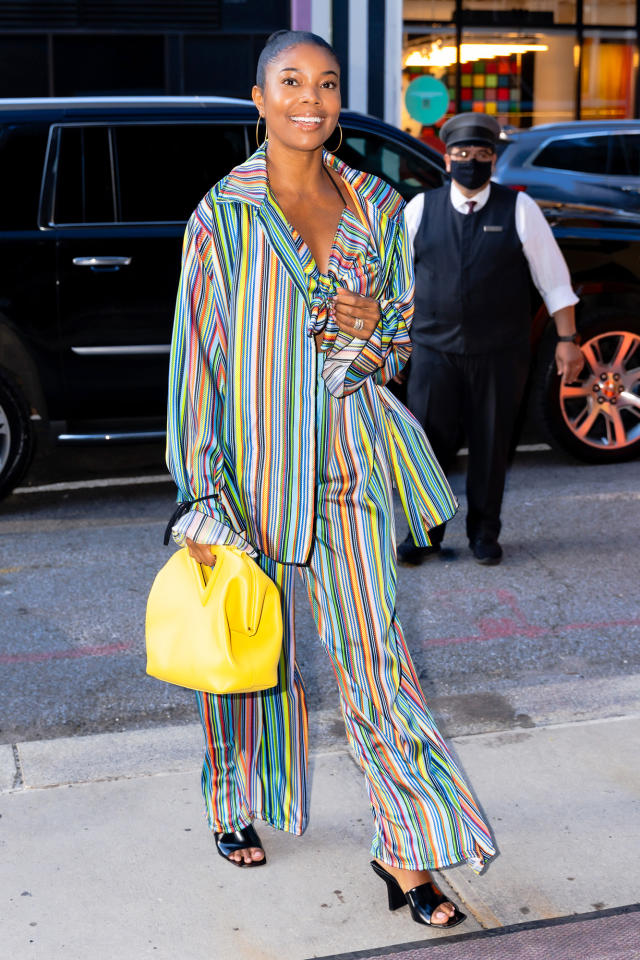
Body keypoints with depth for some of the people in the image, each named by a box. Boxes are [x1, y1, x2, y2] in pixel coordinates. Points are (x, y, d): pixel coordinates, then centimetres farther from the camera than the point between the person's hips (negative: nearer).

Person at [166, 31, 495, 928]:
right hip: (256, 458, -2)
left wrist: (374, 332, -10)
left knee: (371, 650, 0)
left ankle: (405, 847, 11)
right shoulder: (224, 214, -4)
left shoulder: (377, 205, 6)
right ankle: (236, 804, 37)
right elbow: (197, 359, -5)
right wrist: (204, 500, -10)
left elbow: (403, 332, 16)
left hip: (351, 460, 2)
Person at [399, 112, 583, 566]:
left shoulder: (519, 209, 1)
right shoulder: (421, 208, 5)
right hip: (434, 352, 1)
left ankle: (484, 533, 23)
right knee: (428, 441, 2)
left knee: (492, 445, 7)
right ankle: (425, 532, 17)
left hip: (500, 355, -1)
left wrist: (567, 338, -1)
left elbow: (553, 277, 2)